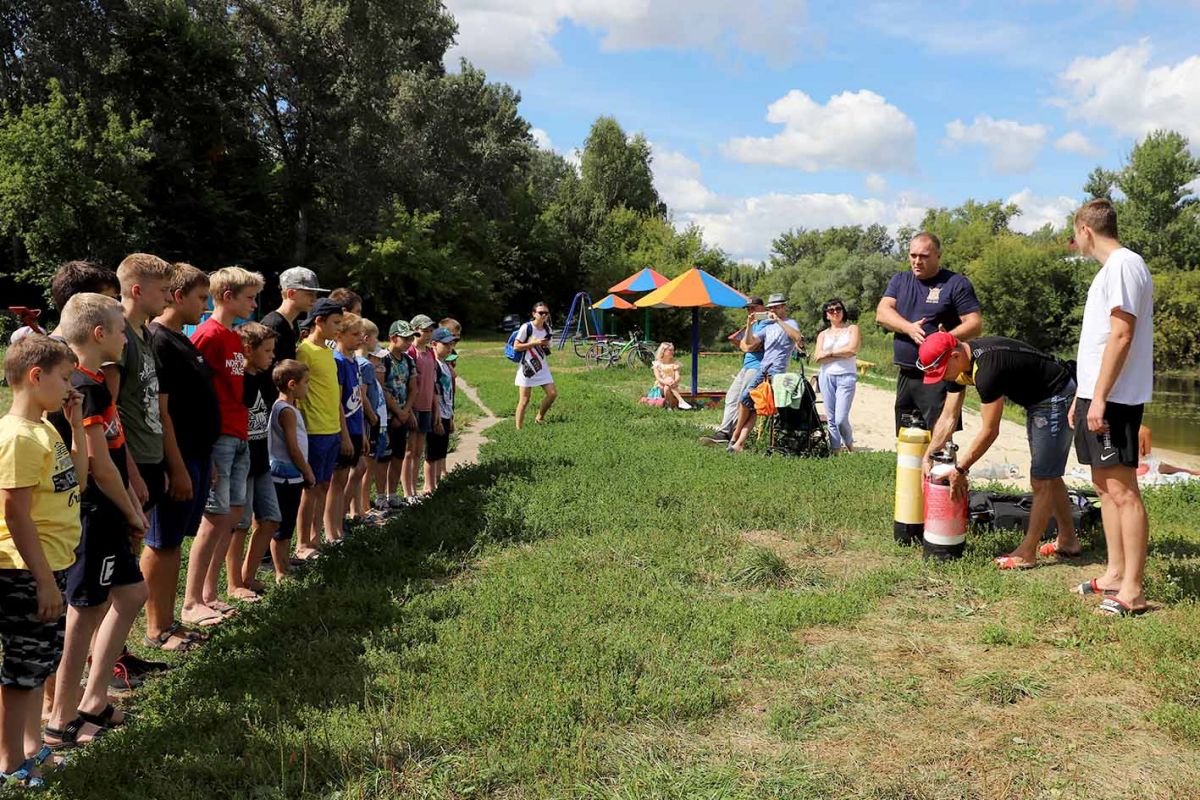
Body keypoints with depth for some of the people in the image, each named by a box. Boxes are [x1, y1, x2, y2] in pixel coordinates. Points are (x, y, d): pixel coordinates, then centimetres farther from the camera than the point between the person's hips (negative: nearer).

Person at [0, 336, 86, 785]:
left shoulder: (44, 430, 8)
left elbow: (77, 482, 16)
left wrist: (77, 425, 8)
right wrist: (44, 580, -21)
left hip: (50, 564, 10)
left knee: (41, 662, 21)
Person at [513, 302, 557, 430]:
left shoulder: (547, 329, 6)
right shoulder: (526, 327, -13)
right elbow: (516, 347, -13)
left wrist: (546, 346, -5)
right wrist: (534, 343, -20)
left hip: (542, 367, 6)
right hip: (527, 367, -6)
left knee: (553, 393, -2)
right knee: (524, 400, -6)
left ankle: (539, 417, 20)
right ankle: (518, 429, 3)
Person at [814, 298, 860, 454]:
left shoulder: (852, 329, 10)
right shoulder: (823, 334, 16)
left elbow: (852, 350, -8)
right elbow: (818, 357, 2)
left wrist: (830, 353, -1)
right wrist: (841, 354, -6)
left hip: (847, 376, -3)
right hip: (826, 376, 3)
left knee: (841, 419, -12)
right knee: (831, 419, 1)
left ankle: (849, 446, 13)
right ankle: (835, 450, 9)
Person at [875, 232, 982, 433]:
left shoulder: (956, 283, -1)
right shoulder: (899, 280, 15)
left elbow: (975, 324, -7)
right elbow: (882, 313, 1)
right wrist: (908, 327, -18)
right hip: (906, 375, 6)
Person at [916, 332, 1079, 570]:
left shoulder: (987, 369, -35)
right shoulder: (959, 364, -6)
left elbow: (990, 432, -28)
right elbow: (948, 418, 0)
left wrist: (960, 469, -20)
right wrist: (928, 457, -5)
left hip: (1057, 398, -10)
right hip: (1037, 399, 10)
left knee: (1042, 481, -5)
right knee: (1048, 477, 19)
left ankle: (1027, 553, 2)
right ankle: (1068, 541, 31)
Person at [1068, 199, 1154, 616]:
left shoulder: (1124, 265, -12)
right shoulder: (1110, 268, 18)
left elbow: (1122, 336, -20)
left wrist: (1100, 398, -22)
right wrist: (1082, 396, 21)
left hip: (1113, 399, -10)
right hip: (1096, 396, 10)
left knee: (1122, 490, -7)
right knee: (1105, 486, 14)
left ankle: (1131, 590, -3)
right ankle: (1115, 574, 22)